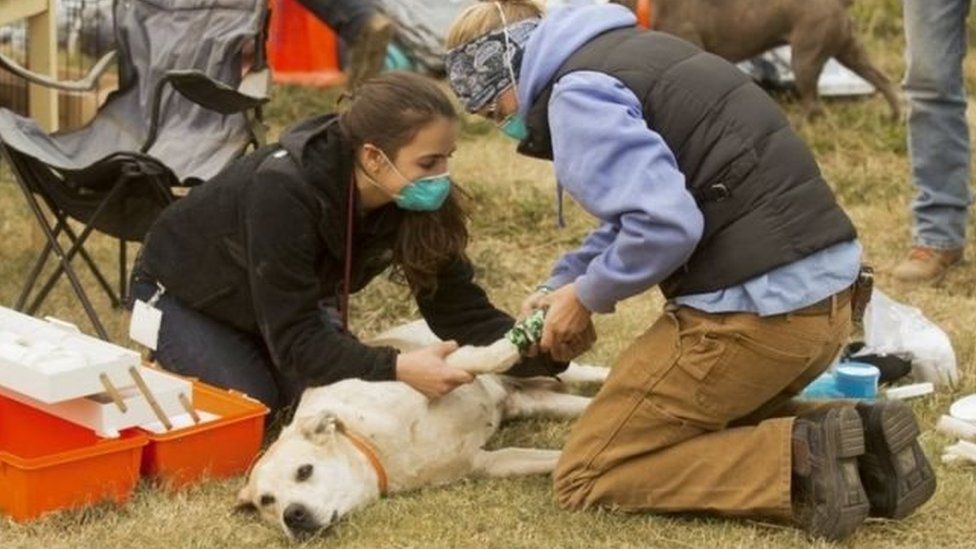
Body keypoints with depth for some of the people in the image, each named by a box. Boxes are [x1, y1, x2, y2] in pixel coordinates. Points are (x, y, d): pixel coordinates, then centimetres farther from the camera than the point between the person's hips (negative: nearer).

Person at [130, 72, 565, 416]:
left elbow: (464, 313, -21)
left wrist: (543, 349, -39)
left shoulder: (416, 203, -24)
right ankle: (172, 364, 8)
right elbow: (296, 341, -40)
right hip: (182, 292, -5)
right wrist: (396, 369, -53)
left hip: (287, 305, 6)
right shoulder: (284, 191, -41)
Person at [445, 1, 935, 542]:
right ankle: (852, 438, 8)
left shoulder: (576, 94, -10)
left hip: (757, 305, -9)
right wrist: (561, 284, 19)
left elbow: (665, 224, -21)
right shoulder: (621, 50, 19)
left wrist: (587, 297, -5)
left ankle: (799, 462, -11)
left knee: (585, 474, 3)